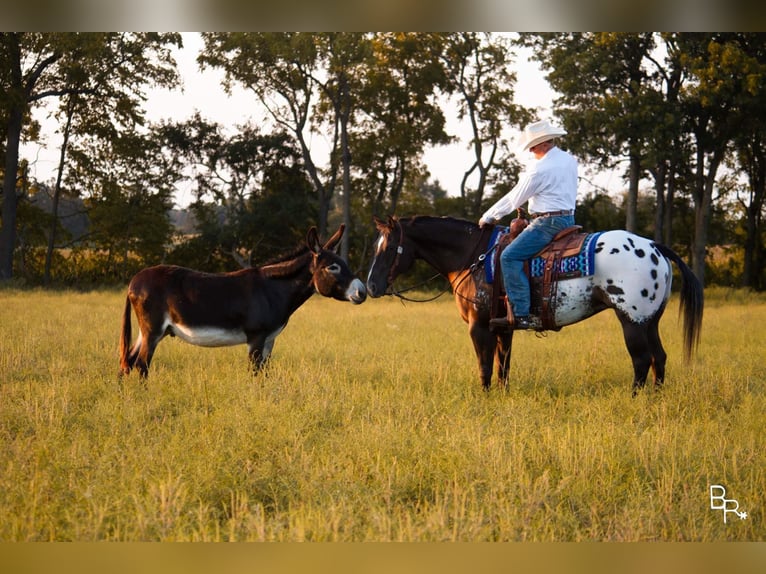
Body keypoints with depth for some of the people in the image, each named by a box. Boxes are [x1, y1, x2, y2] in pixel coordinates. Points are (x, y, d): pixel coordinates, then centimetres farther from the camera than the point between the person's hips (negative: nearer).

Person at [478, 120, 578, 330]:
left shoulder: (540, 169, -15)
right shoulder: (570, 161, 11)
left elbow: (514, 198, -7)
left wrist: (487, 217, 5)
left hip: (548, 223, -10)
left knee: (510, 256, -16)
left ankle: (520, 315, -24)